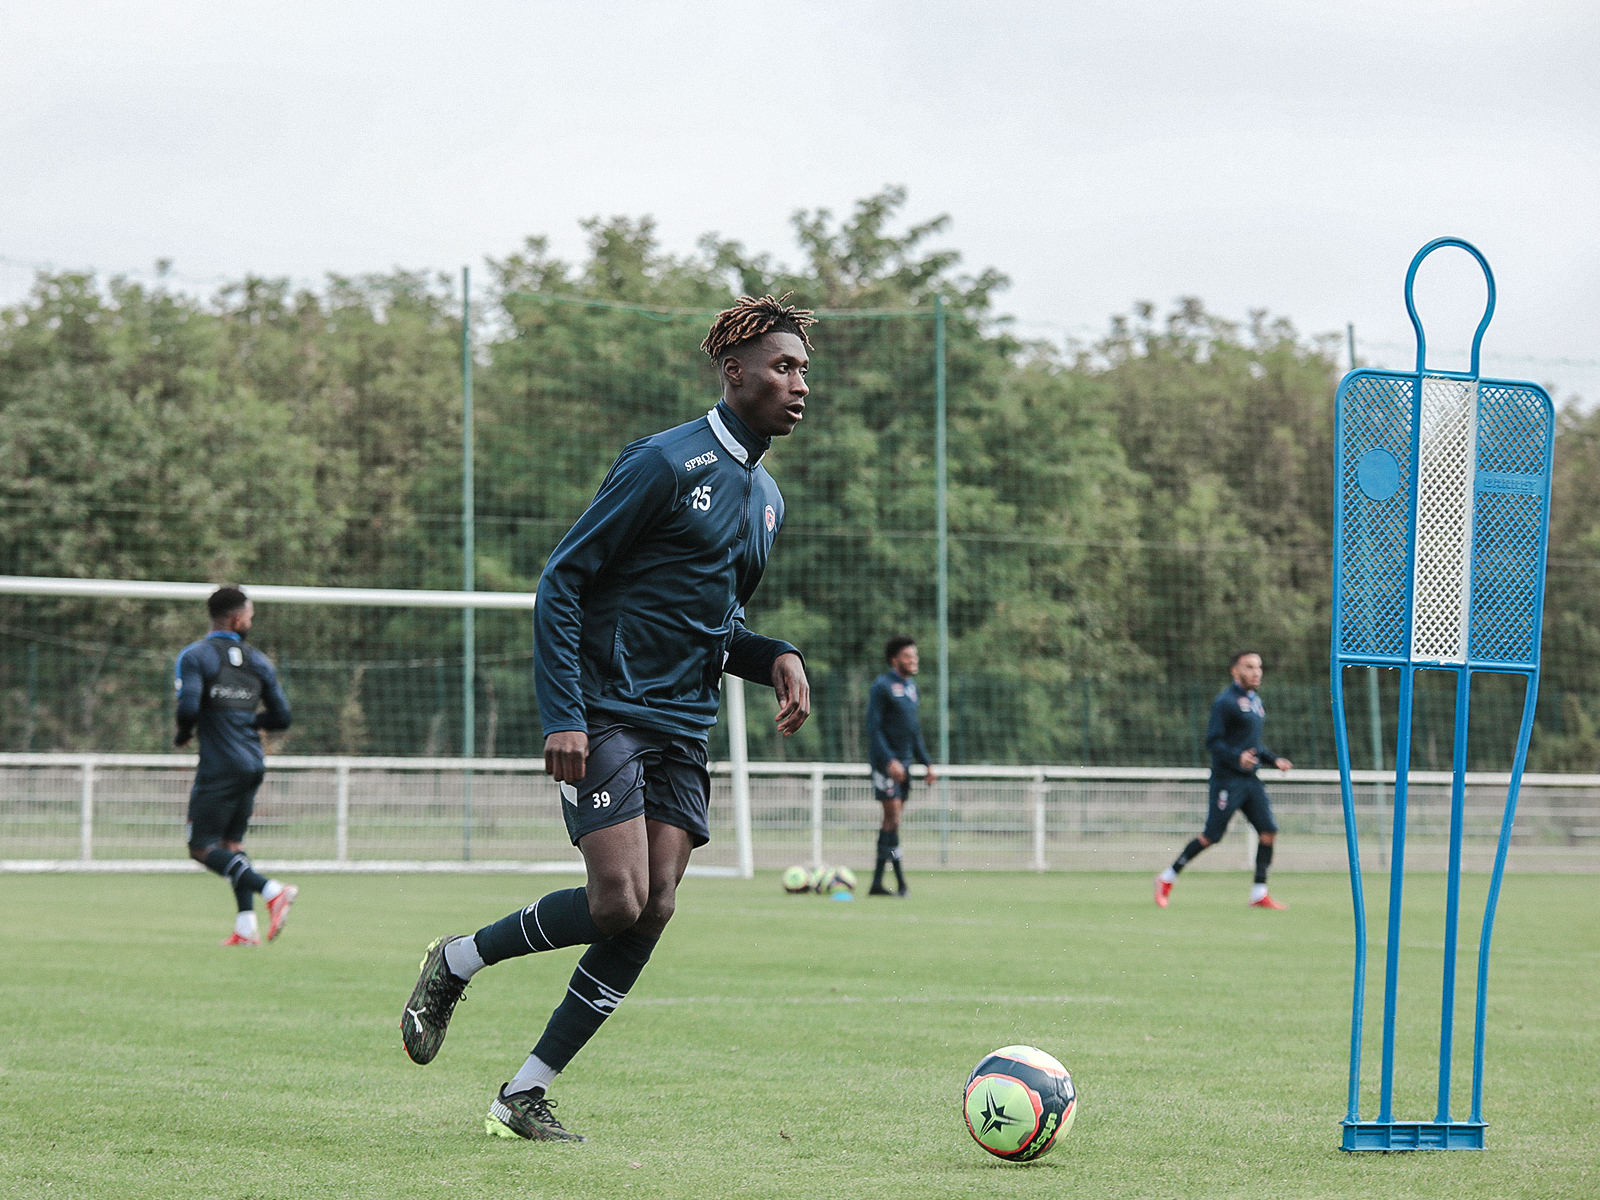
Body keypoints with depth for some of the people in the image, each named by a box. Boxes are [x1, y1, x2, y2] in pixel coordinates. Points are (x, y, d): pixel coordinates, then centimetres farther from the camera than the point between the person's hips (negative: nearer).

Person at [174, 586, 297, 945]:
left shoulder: (195, 656, -6)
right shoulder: (257, 661, 9)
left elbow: (189, 706, -19)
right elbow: (281, 716, 11)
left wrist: (182, 736, 2)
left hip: (219, 766, -6)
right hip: (253, 765, 6)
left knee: (202, 848, -5)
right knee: (232, 842, 15)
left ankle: (272, 891, -21)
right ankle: (246, 926, 6)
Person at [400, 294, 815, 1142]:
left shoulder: (765, 497, 16)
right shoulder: (666, 463, -10)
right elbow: (560, 581, -11)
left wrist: (775, 658, 6)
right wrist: (563, 716, -19)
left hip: (681, 732, 8)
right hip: (606, 716, -8)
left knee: (651, 914, -5)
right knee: (618, 903, -18)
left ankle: (525, 1095, 3)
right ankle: (455, 963, 7)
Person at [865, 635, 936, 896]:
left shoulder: (911, 686, 16)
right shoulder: (882, 686, -9)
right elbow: (873, 728, -14)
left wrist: (927, 763, 18)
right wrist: (889, 761, -23)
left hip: (904, 762, 8)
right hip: (886, 762, -8)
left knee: (891, 820, 7)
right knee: (893, 816, -12)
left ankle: (877, 882, 10)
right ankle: (900, 881, -13)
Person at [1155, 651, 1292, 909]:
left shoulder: (1255, 701, 17)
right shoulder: (1225, 702, -10)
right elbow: (1213, 741, -15)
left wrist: (1273, 759, 13)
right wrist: (1236, 758, -29)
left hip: (1250, 779, 8)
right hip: (1227, 779, -8)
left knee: (1269, 832, -4)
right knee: (1212, 836, -6)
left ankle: (1259, 893, 2)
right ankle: (1167, 879, 10)